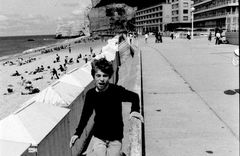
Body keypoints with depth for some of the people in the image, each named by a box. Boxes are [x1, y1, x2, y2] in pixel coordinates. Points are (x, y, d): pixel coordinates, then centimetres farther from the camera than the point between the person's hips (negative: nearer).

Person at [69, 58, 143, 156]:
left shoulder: (117, 90, -14)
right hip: (98, 137, 1)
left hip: (115, 138, -1)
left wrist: (135, 110, -15)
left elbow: (135, 97, 3)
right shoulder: (90, 94, -7)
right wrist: (77, 133, 3)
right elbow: (85, 115, 7)